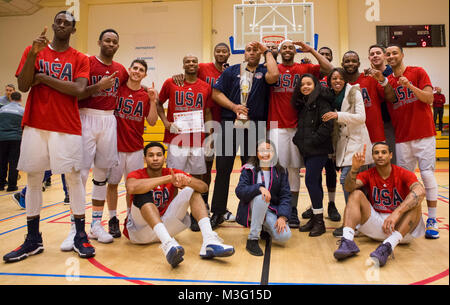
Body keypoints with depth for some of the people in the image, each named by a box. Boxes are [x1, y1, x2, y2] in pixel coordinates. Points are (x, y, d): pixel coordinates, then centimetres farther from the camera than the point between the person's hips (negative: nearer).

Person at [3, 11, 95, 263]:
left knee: (74, 177, -4)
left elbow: (79, 90, -9)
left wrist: (44, 77, -7)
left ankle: (81, 237, 6)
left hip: (67, 127, -2)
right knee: (34, 178, 5)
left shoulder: (80, 59, 7)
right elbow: (23, 86, -1)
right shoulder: (33, 50, 12)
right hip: (35, 124, 2)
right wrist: (33, 54, -11)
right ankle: (33, 240, 16)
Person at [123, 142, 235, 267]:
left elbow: (204, 187, -12)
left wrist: (187, 180, -34)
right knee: (143, 194, -29)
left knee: (192, 190, -10)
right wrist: (168, 178, -35)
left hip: (165, 225, 3)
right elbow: (131, 188, -36)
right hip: (140, 230, -3)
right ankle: (168, 244, -49)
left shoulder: (173, 173, -1)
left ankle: (209, 241, -29)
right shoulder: (136, 175, -8)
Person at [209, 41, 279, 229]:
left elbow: (274, 76, -15)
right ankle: (217, 213, 11)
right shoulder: (231, 71, 12)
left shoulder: (263, 71, 9)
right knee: (223, 168, 1)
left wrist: (267, 52, -2)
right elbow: (216, 93, 6)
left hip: (254, 127, 0)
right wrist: (234, 107, -8)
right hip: (229, 124, 1)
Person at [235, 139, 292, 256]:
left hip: (272, 211, 3)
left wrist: (283, 217, -17)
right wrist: (259, 187, -32)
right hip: (252, 210, -3)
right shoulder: (249, 169, -2)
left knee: (284, 236, -22)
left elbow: (285, 196, -2)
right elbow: (239, 191, -16)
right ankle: (252, 240, -25)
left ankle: (266, 228, 16)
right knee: (261, 197, -35)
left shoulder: (281, 172, 3)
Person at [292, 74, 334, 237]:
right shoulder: (303, 104, 17)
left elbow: (327, 124, -20)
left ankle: (319, 221, 0)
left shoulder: (321, 101, -10)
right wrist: (299, 140, 9)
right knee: (315, 182, 12)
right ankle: (315, 218, 19)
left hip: (318, 150, -9)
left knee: (311, 181, -11)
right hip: (307, 150, 9)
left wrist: (313, 141, -17)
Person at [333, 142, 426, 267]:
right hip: (376, 223, 2)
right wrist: (355, 168, -35)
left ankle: (388, 246, -44)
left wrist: (397, 213, -41)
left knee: (415, 202, -26)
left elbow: (420, 191, -27)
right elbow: (349, 188, -16)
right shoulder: (368, 175, 3)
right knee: (356, 194, -14)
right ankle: (347, 241, -34)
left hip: (402, 227, -2)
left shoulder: (403, 174, -5)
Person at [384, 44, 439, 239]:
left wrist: (409, 86, -19)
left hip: (424, 133, -3)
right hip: (401, 137, 3)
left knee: (427, 174, -4)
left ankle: (432, 220, 4)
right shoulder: (387, 81, 13)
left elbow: (429, 98, -7)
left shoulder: (418, 72, 3)